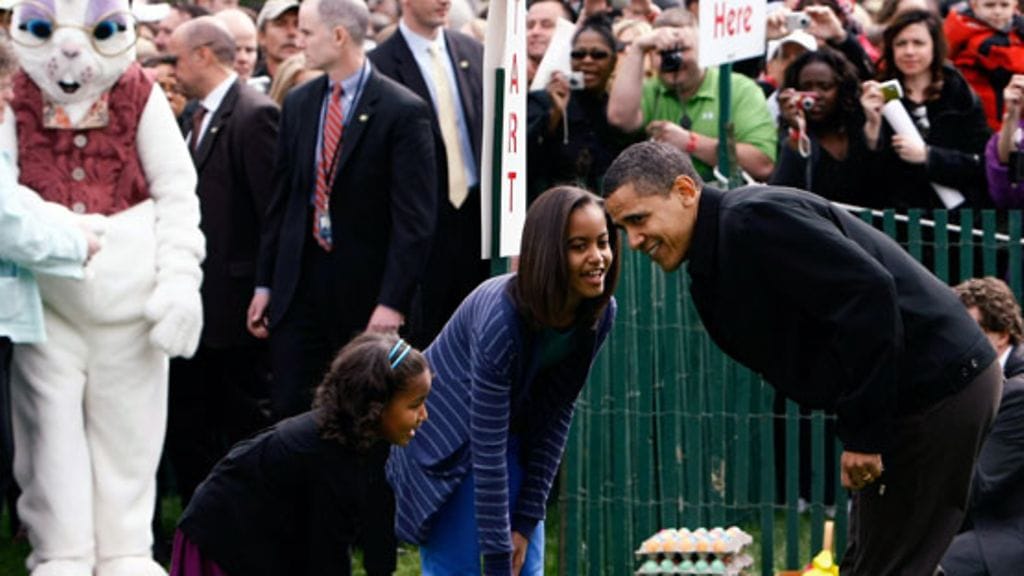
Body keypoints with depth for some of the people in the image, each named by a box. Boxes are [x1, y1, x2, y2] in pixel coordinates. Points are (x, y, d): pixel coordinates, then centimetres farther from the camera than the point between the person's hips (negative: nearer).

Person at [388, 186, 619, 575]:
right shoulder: (502, 319, -33)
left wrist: (527, 521, -10)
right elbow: (487, 449, -30)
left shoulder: (599, 313, -14)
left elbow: (559, 413, -7)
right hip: (448, 443, -6)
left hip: (519, 445, 6)